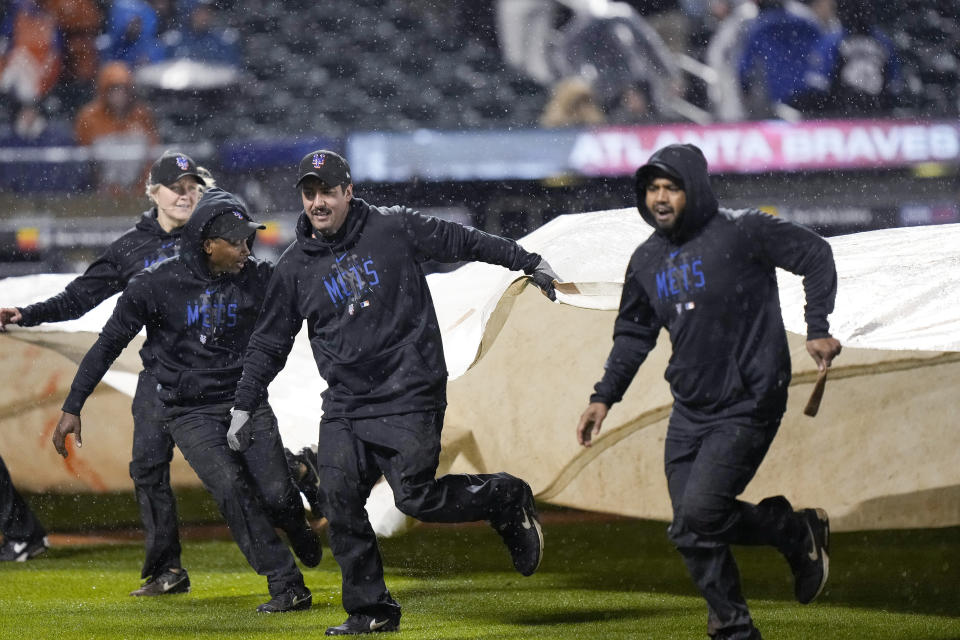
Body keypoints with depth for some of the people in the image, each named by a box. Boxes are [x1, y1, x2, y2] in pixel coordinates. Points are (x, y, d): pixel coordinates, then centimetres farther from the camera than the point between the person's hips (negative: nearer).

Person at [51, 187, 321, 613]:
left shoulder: (257, 279, -5)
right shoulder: (158, 285, -11)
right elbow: (108, 344, -4)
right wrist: (72, 407, -4)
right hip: (189, 412, -2)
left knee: (276, 493, -11)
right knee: (229, 487, -22)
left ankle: (296, 526, 29)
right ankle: (286, 585, -13)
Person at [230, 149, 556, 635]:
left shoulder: (394, 229, -2)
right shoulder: (295, 267, 7)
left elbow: (463, 242, 8)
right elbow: (268, 344, 14)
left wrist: (530, 263, 13)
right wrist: (244, 406, 9)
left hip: (409, 394, -4)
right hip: (345, 403, 4)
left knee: (416, 498, -13)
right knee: (338, 495, -10)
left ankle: (505, 499, 13)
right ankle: (370, 610, 0)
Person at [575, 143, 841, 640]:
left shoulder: (740, 234, -11)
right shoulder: (647, 261, 9)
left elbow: (816, 255, -4)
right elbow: (633, 334, 21)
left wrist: (818, 329, -12)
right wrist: (604, 396, 13)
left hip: (747, 407, -7)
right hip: (689, 412, 7)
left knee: (697, 518, -19)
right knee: (693, 529, 4)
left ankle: (795, 532, 5)